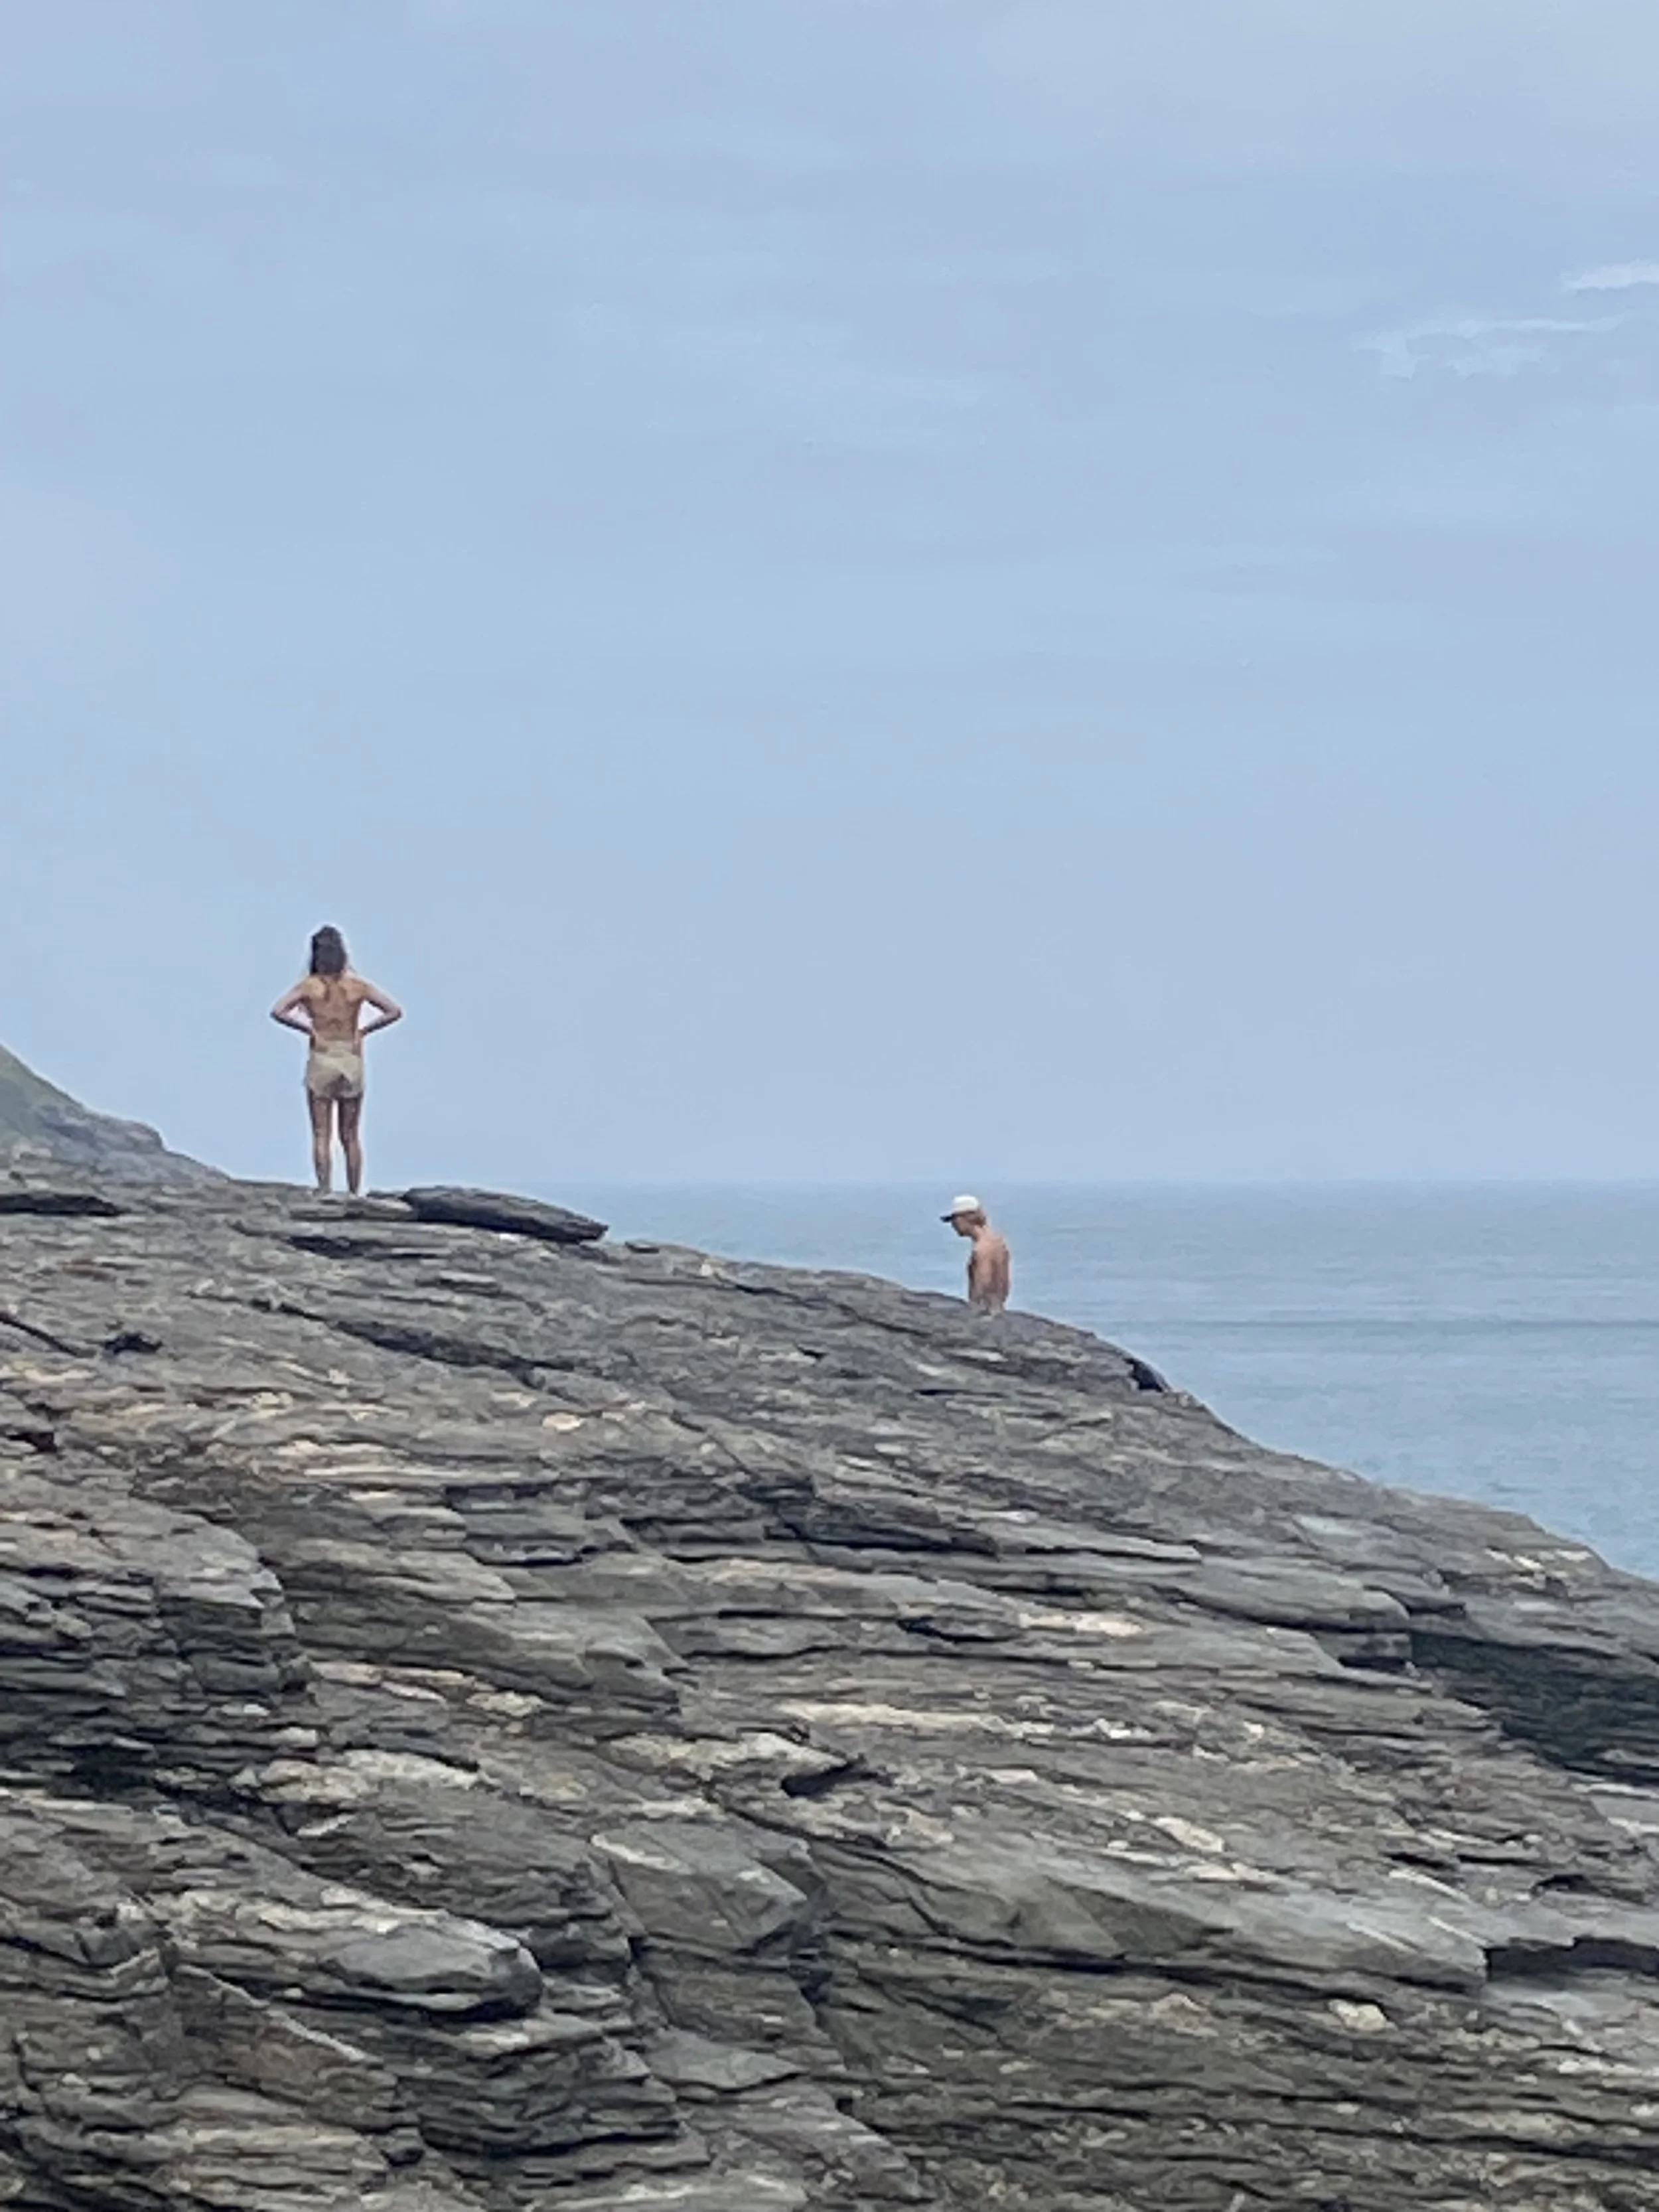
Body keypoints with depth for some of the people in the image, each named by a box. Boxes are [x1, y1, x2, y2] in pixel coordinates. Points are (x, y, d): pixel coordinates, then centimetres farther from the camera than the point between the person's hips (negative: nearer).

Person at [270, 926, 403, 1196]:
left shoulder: (310, 986, -5)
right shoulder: (358, 986, 0)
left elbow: (278, 1012, -14)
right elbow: (394, 1011, -2)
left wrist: (309, 1029, -7)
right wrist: (363, 1031, 1)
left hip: (321, 1061, -2)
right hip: (352, 1062, 2)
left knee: (322, 1135, 0)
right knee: (350, 1137, 9)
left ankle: (324, 1191, -9)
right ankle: (354, 1195, 9)